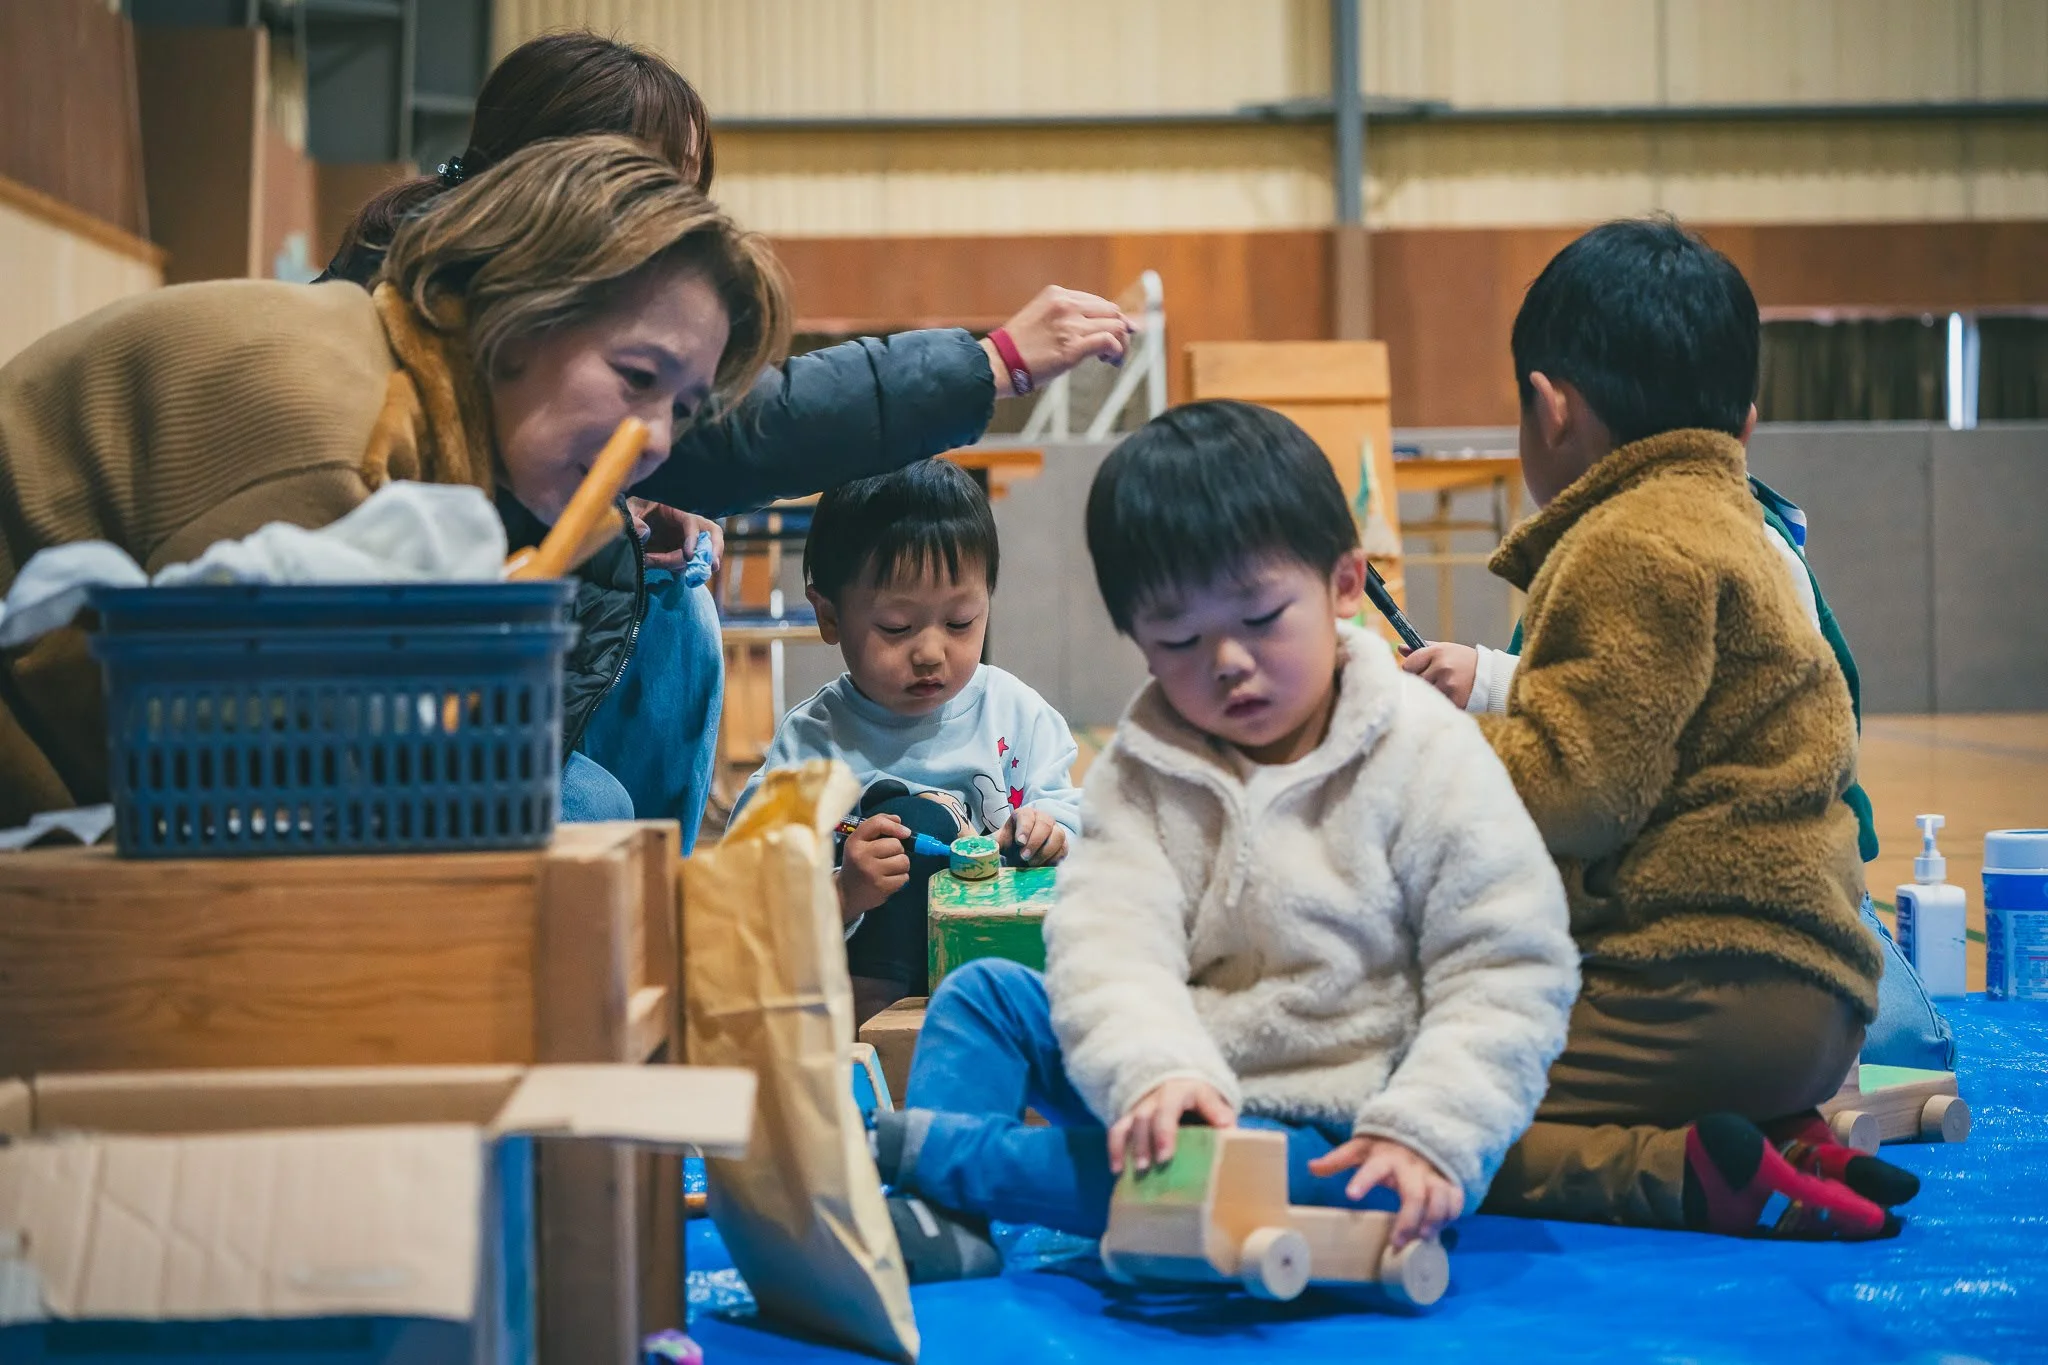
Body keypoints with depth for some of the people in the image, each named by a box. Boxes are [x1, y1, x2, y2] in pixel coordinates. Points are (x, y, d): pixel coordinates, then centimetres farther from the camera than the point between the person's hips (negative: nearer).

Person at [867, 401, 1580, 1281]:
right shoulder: (1141, 770, 1)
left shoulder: (1431, 757, -9)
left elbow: (1509, 973, -11)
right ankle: (936, 1222, -20)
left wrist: (1427, 1131, -25)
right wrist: (1155, 1073, -35)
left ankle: (937, 1151, -30)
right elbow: (1107, 943, -14)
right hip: (1184, 1094, 4)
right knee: (985, 993, -3)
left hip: (1332, 1130, -4)